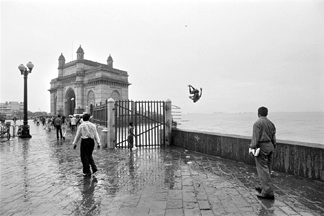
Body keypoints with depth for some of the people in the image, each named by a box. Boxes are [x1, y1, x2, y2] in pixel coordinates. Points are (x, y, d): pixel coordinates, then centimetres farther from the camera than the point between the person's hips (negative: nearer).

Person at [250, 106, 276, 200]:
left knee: (263, 169, -4)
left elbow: (256, 137, -16)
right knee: (267, 169, 16)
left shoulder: (257, 123, -11)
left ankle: (268, 192, -4)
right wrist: (273, 147, 19)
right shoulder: (271, 123, 12)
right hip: (270, 146, 8)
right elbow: (274, 138, 13)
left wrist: (252, 147, -11)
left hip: (261, 147, -8)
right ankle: (263, 187, 31)